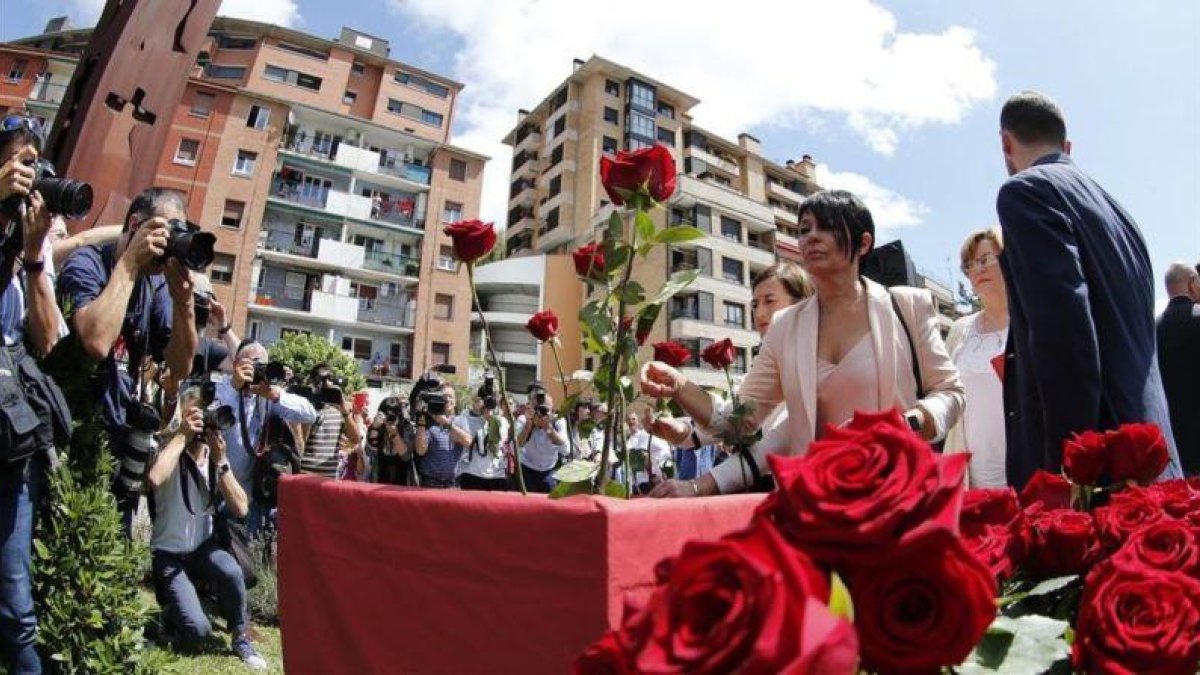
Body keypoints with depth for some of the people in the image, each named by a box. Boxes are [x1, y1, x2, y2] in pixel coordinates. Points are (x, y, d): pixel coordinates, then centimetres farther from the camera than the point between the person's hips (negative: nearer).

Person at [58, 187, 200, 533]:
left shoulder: (157, 283, 3)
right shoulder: (88, 263, -12)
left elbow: (181, 367, -3)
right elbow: (97, 342, -32)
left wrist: (184, 299, -17)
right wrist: (130, 262, -24)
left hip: (120, 430, 6)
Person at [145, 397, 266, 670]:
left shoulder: (215, 457, -3)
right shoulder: (172, 455, -16)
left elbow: (240, 509, -14)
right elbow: (154, 479, -43)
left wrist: (221, 462, -22)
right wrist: (182, 436, -32)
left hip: (203, 546, 3)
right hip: (170, 554, -3)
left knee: (232, 572, -30)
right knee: (198, 631, -17)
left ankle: (240, 638, -4)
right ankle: (172, 607, 19)